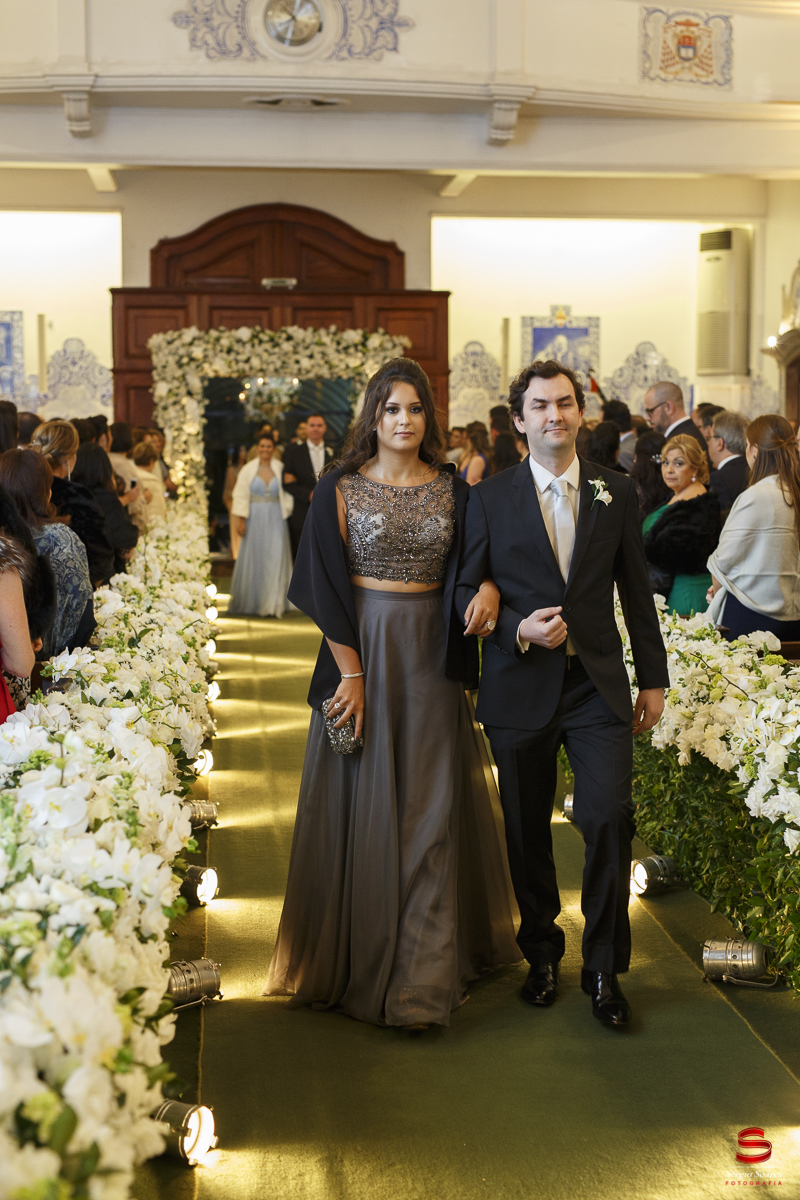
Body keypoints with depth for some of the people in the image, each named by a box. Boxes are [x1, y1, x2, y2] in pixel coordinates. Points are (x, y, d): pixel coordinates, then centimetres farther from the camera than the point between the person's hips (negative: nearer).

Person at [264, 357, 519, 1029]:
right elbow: (326, 585, -4)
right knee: (363, 803, 3)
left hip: (432, 657, 2)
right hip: (360, 650, -2)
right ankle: (359, 957, 18)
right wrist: (351, 673, -10)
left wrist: (489, 589, -17)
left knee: (430, 807, 2)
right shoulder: (340, 489, 0)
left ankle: (424, 969, 10)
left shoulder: (453, 490, 7)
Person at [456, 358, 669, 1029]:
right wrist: (517, 629, -16)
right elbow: (467, 589, 2)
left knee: (609, 819, -10)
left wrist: (654, 678, 9)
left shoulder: (618, 493, 6)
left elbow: (637, 591, 9)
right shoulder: (489, 499, 2)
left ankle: (604, 969, 8)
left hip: (598, 685, 0)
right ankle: (542, 953, 31)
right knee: (528, 831, 10)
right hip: (521, 689, 0)